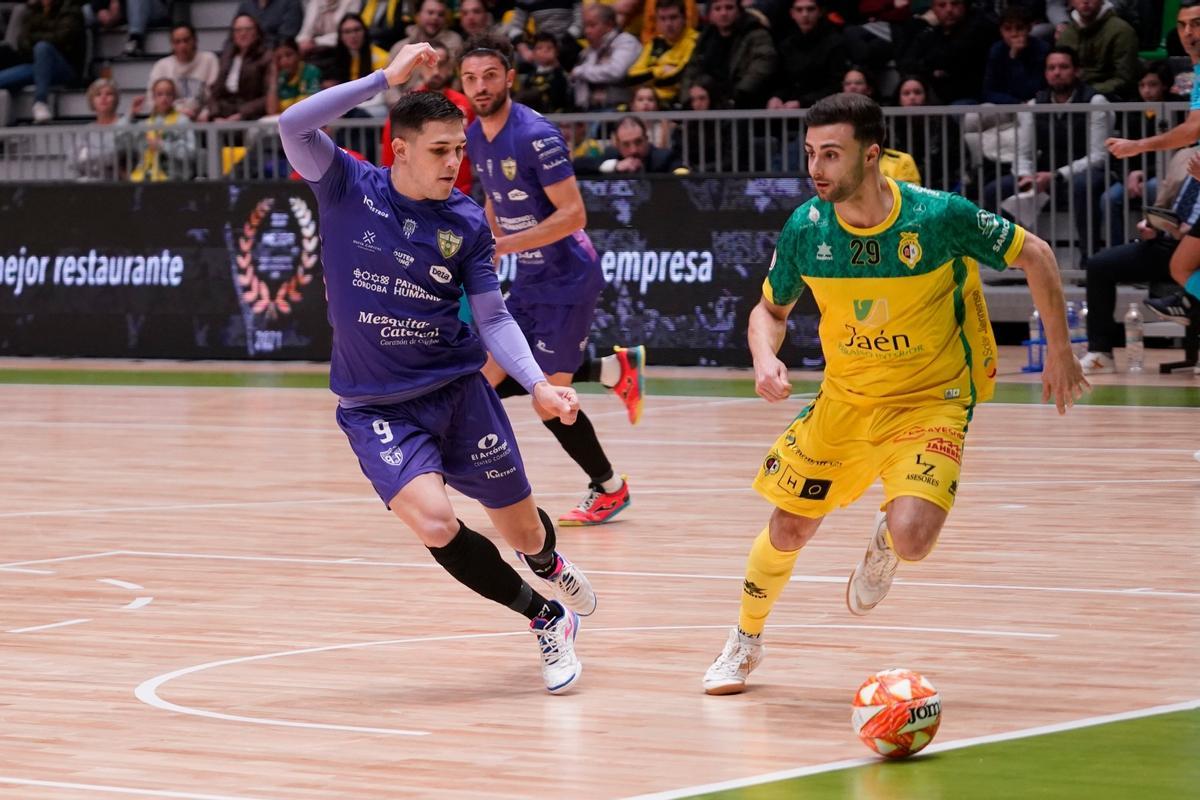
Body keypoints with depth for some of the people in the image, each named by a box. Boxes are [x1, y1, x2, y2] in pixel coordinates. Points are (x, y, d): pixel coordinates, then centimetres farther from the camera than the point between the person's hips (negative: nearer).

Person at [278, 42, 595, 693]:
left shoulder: (467, 223, -3)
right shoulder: (347, 189, -8)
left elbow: (494, 318, 2)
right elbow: (293, 125, -23)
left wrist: (538, 386, -14)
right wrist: (387, 77, -28)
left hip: (457, 390, 2)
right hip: (375, 407, -2)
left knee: (523, 531, 10)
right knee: (433, 523, -25)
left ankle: (550, 566, 51)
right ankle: (546, 618, -2)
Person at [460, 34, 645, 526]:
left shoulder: (535, 136, -21)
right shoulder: (475, 138, 3)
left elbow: (573, 214, -24)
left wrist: (503, 245, -28)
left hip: (566, 278, -8)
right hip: (528, 281, 8)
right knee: (488, 381, 4)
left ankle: (609, 489, 17)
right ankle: (614, 371, 19)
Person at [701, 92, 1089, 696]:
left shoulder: (939, 216, -22)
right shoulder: (805, 229, -12)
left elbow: (1034, 255, -6)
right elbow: (770, 310, 6)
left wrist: (1059, 351, -2)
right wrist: (765, 360, -16)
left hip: (932, 400, -3)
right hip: (844, 397, 4)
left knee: (911, 537, -25)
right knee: (787, 531, 7)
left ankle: (882, 543, 16)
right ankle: (745, 642, 37)